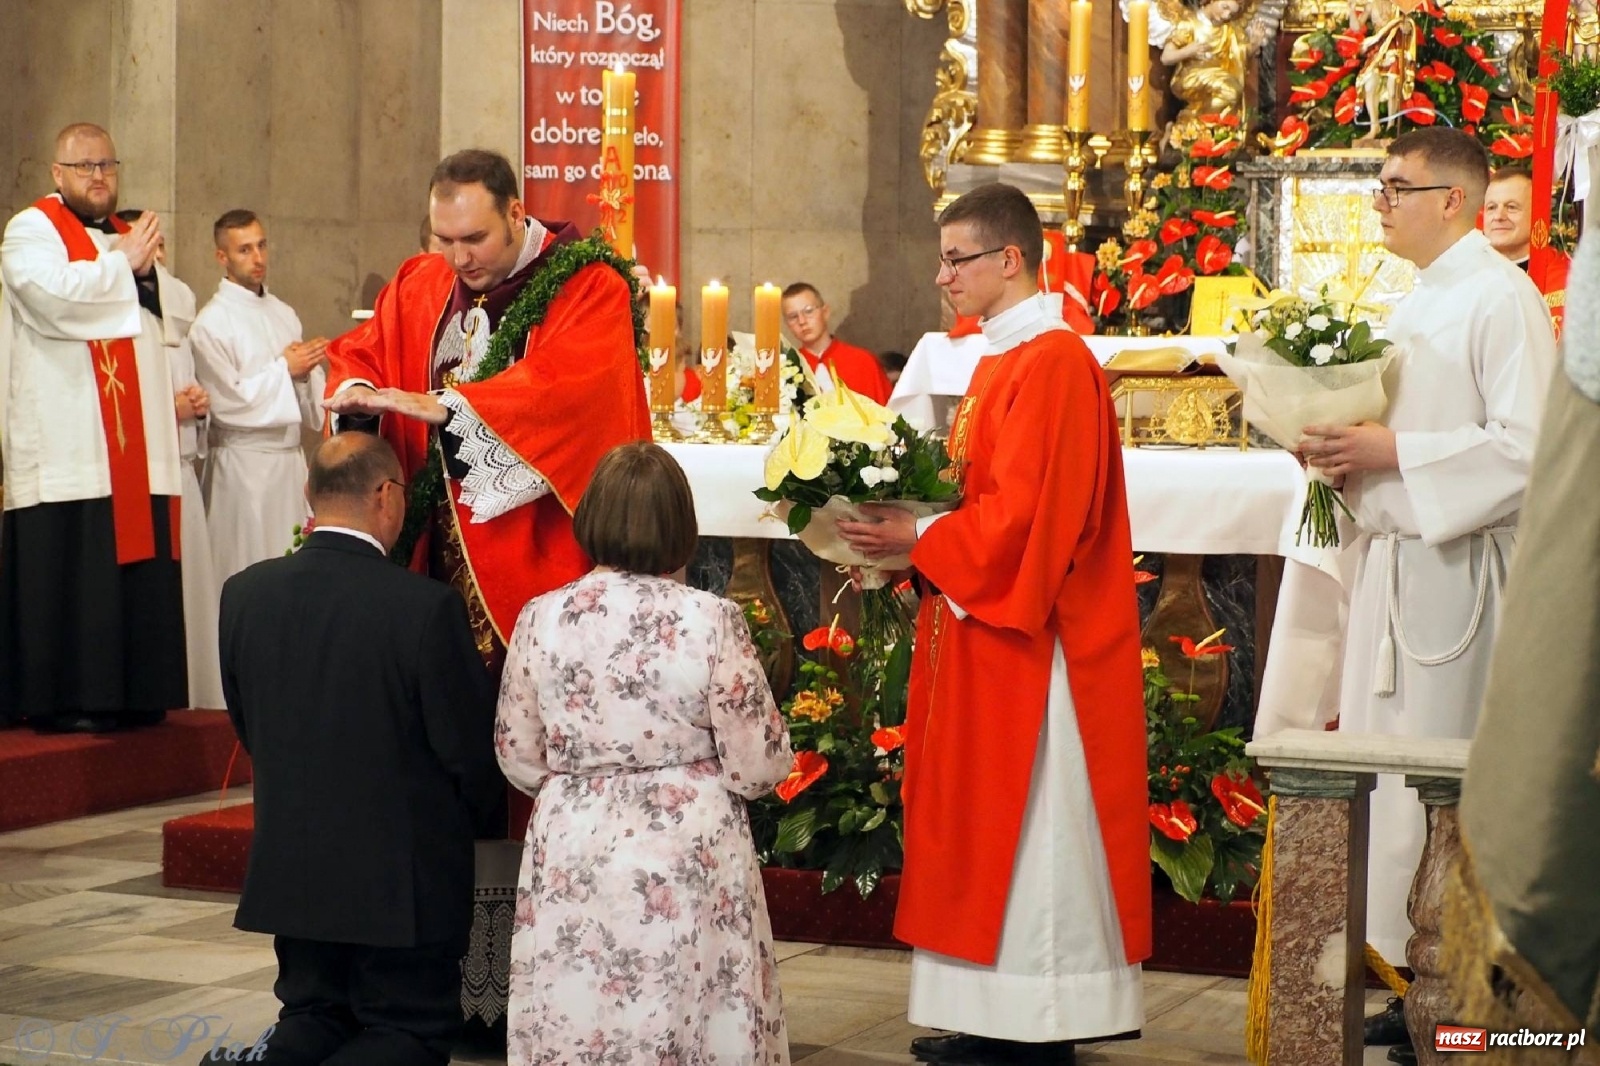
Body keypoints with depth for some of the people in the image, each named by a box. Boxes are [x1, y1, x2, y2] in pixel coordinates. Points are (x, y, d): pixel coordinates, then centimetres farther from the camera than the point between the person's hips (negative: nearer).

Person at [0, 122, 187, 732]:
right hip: (64, 445, -6)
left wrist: (149, 271, -4)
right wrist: (124, 265, -6)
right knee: (69, 571, -9)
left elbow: (177, 312, 16)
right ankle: (63, 699, -5)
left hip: (136, 442, 7)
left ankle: (135, 692, 9)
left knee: (137, 563, 3)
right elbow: (52, 293, -18)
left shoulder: (130, 236, 23)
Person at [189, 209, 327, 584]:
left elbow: (310, 397, 16)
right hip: (245, 464, -6)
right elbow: (227, 402, -13)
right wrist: (284, 369, -10)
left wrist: (308, 369, -6)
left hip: (291, 458, 6)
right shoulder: (211, 323, -8)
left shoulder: (284, 314, 12)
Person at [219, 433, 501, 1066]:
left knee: (311, 1012, 22)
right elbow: (472, 752, -11)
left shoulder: (244, 594, -5)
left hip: (289, 868, 4)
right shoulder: (428, 608, -20)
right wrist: (463, 820, 11)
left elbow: (249, 729, 7)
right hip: (403, 879, -4)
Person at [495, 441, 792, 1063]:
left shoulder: (540, 620, -5)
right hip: (688, 865, -2)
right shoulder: (712, 622, -12)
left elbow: (519, 761, 4)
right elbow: (760, 767, -8)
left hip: (570, 861, 2)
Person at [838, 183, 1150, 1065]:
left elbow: (1023, 514, -22)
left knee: (1026, 825, -4)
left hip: (1029, 639, -10)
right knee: (992, 827, 11)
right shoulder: (1003, 361, 15)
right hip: (986, 626, 10)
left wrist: (917, 539, -14)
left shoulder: (1053, 362, -16)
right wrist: (910, 526, 4)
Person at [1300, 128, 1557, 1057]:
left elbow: (1528, 448, -19)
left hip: (1460, 569, -9)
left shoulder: (1504, 298, -11)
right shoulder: (1417, 304, 17)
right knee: (1388, 775, 9)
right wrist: (1350, 450, 4)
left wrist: (1391, 452, -19)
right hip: (1394, 558, 9)